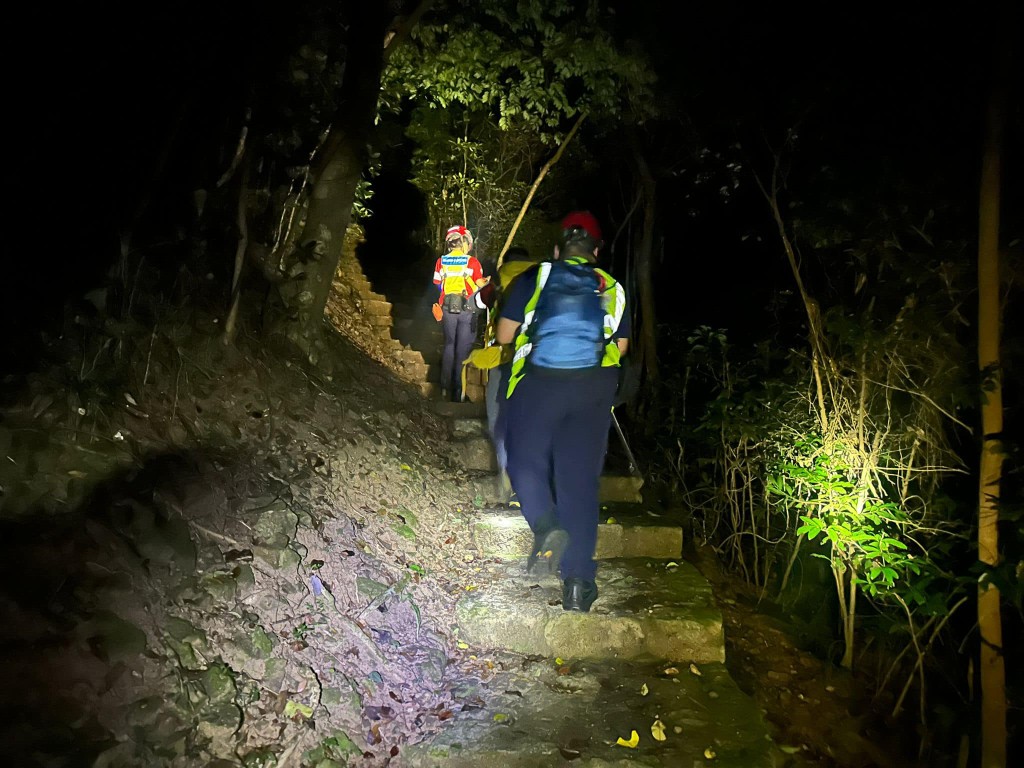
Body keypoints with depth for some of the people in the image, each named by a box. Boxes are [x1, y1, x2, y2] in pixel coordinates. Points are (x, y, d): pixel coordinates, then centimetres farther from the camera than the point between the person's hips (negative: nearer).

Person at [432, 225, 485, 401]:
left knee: (449, 346, 16)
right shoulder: (472, 262, -9)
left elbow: (438, 285, 3)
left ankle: (445, 388, 20)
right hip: (467, 308, -3)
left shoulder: (441, 262, -1)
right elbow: (481, 285, -6)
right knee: (463, 348, 5)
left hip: (447, 307, 3)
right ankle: (459, 391, 7)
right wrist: (488, 281, 14)